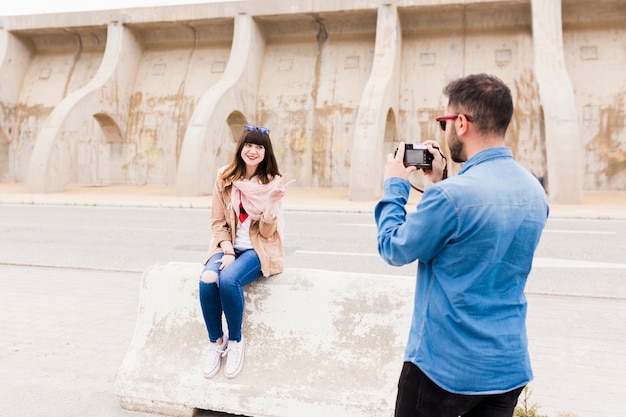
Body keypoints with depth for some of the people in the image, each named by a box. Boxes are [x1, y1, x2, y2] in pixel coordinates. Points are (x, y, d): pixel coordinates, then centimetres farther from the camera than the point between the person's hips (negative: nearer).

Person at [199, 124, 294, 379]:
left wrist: (272, 202, -24)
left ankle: (235, 341, -8)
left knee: (228, 279, -32)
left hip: (257, 250, -2)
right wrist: (227, 251, -12)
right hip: (228, 246, 3)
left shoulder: (272, 183, -3)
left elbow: (266, 233, -9)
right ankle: (215, 341, -6)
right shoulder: (225, 179, 2)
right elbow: (218, 222, 3)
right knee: (207, 280, -28)